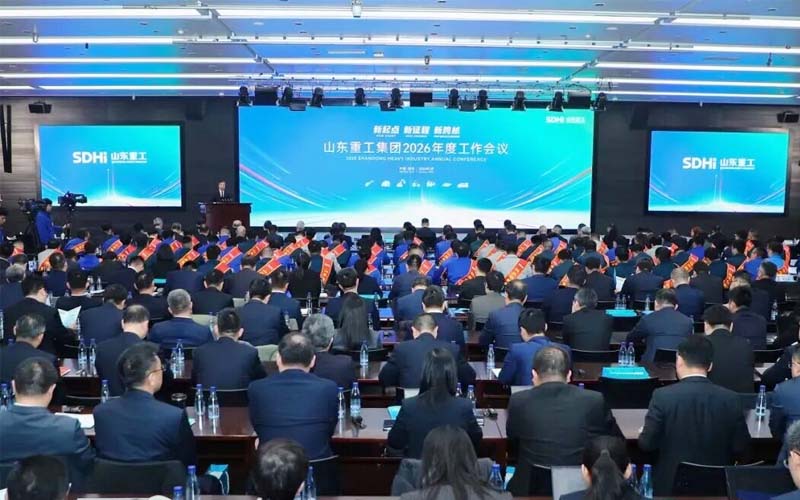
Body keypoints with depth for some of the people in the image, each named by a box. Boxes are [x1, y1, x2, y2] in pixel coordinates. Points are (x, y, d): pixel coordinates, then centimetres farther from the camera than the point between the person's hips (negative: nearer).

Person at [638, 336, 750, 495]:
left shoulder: (663, 396, -18)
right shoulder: (731, 399, -11)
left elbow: (647, 444, -12)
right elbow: (740, 447, -2)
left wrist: (643, 435, 11)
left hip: (671, 485, -2)